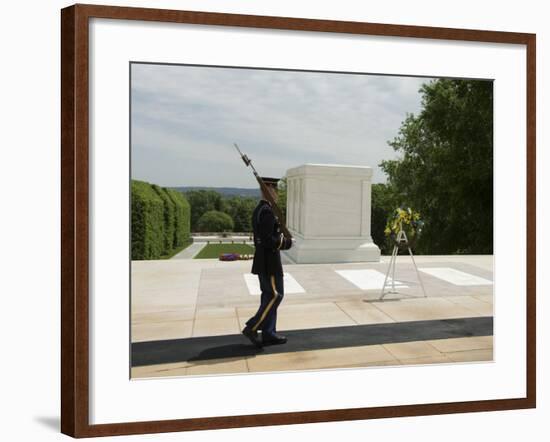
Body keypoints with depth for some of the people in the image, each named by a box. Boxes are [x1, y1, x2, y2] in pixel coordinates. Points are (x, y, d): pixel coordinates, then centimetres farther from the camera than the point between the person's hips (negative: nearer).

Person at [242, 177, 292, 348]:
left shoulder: (258, 210, 14)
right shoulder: (267, 211, -19)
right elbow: (268, 241, -24)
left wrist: (281, 238, 11)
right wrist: (286, 242, -10)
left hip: (263, 261, 10)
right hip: (269, 262, -10)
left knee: (269, 296, 12)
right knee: (276, 295, -4)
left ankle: (268, 334, 17)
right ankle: (252, 328, -1)